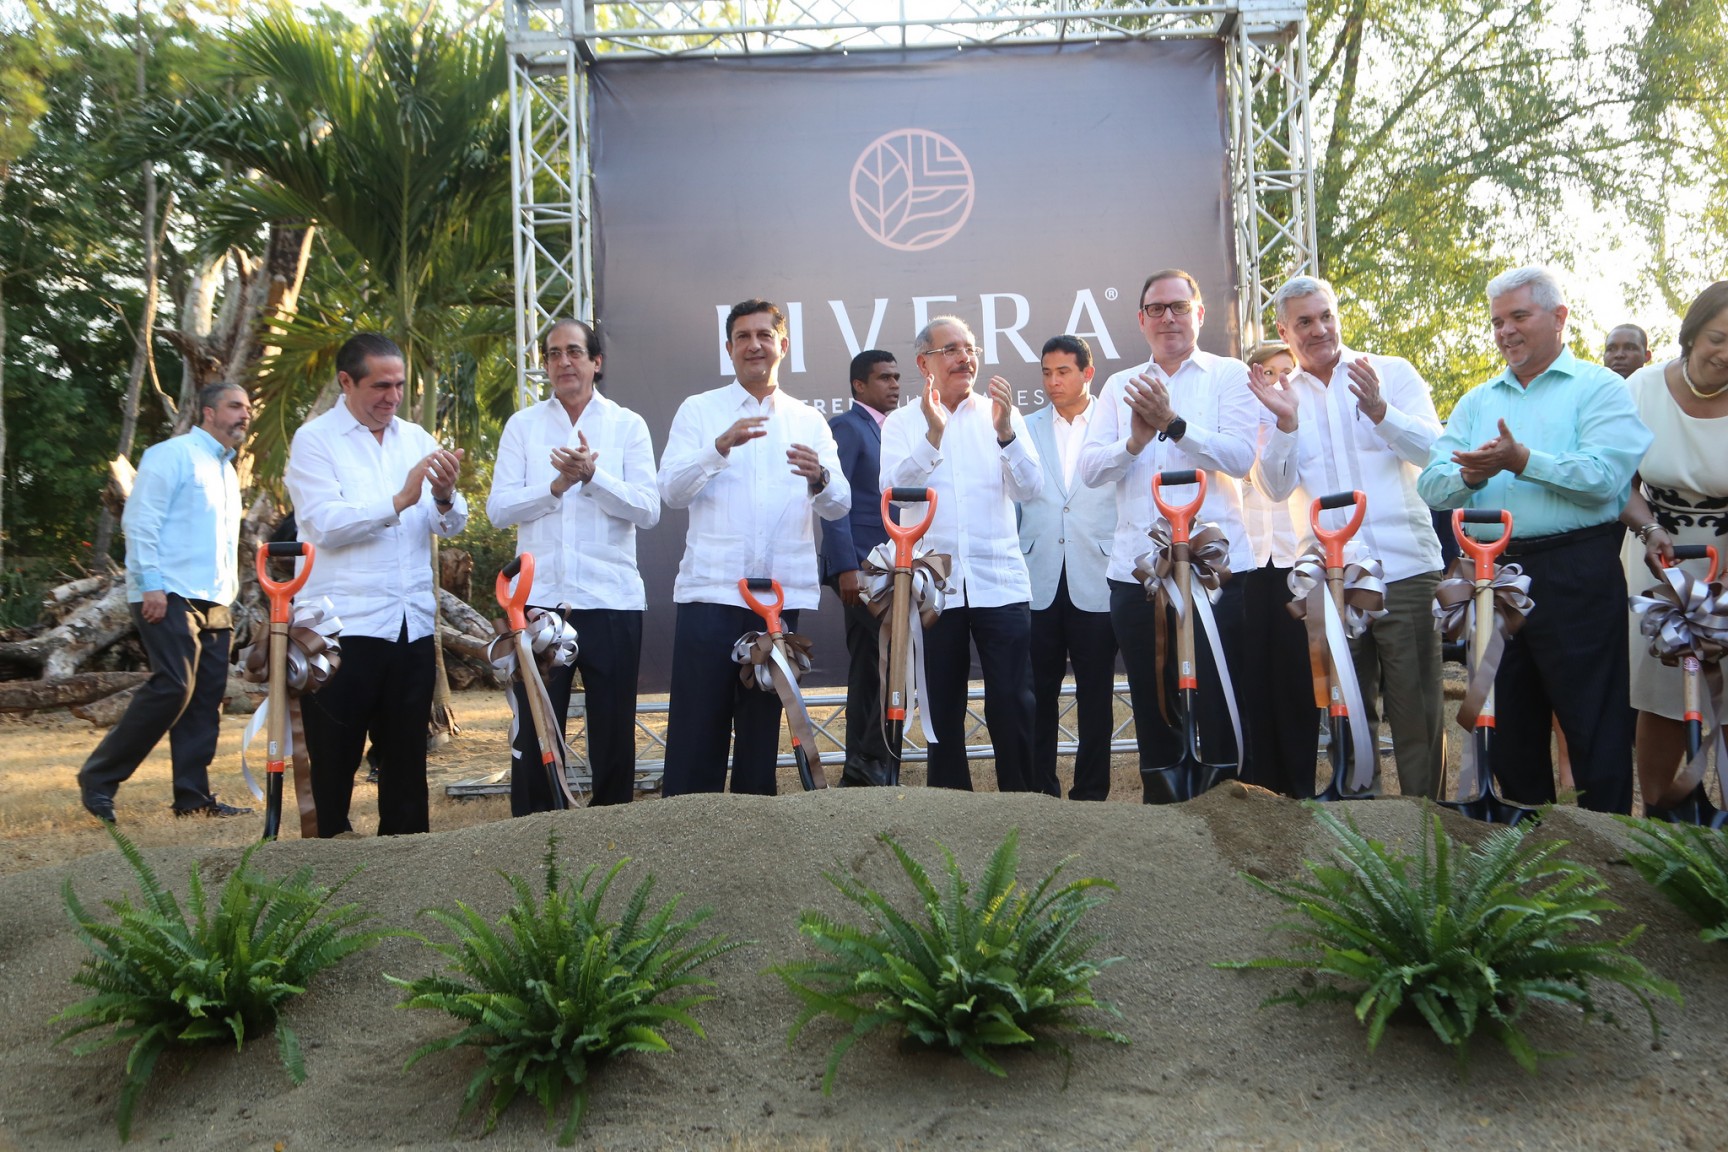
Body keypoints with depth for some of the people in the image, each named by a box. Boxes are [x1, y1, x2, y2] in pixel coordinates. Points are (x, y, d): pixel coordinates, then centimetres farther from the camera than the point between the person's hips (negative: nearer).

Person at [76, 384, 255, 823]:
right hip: (170, 596, -8)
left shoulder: (228, 472, 21)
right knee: (173, 687, -15)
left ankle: (193, 796, 9)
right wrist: (150, 585, -18)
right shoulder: (174, 454, -5)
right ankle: (98, 778, -1)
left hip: (213, 601, 9)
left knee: (207, 697, 4)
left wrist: (230, 590, 16)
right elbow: (140, 521, -12)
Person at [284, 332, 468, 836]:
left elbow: (451, 526, 5)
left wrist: (445, 497, -16)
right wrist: (399, 500, -22)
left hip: (413, 624, 5)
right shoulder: (315, 439, -1)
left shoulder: (416, 438, 12)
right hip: (345, 625, -4)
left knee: (407, 757, 12)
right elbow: (325, 524, -14)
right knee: (335, 761, 6)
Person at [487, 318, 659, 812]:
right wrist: (557, 485, -14)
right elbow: (498, 509, -1)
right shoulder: (522, 425, 8)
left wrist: (592, 475, -17)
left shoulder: (628, 425, 5)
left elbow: (648, 510, -5)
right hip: (539, 598, 1)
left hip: (611, 600, -1)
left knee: (614, 730, 9)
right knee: (534, 731, 8)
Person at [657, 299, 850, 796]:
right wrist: (721, 447, -20)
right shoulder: (699, 410, 7)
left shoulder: (809, 421, 13)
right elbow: (671, 490, -5)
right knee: (697, 724, -3)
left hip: (782, 593, 2)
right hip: (710, 591, -2)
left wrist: (819, 478, -19)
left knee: (763, 724, 11)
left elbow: (839, 506, 4)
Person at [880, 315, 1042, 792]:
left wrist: (1005, 430, -16)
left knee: (1013, 702, -3)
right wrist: (933, 434, -22)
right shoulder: (901, 423, 7)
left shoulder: (1001, 413, 9)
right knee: (943, 704, 8)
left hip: (999, 582, 0)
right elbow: (894, 487, -10)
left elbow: (1029, 488, -2)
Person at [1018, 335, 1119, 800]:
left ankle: (1091, 791, 15)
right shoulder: (1027, 430, 12)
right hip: (1039, 582, 2)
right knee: (1038, 691, 3)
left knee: (1095, 693, 5)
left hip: (1096, 581, -1)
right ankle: (1039, 788, 13)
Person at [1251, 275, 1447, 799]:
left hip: (1405, 565, -2)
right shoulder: (1279, 395, 10)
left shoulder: (1393, 373, 5)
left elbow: (1434, 450, -6)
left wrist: (1379, 410, -22)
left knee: (1416, 707, 0)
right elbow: (1278, 486, 0)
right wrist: (1285, 422, -16)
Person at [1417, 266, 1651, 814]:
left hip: (1575, 577, -5)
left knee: (1596, 727, -1)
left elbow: (1604, 477, -15)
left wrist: (1521, 461, -22)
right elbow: (1431, 486, 6)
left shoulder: (1598, 388, 1)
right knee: (1509, 723, 14)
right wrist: (1470, 475, -14)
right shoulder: (1476, 402, 17)